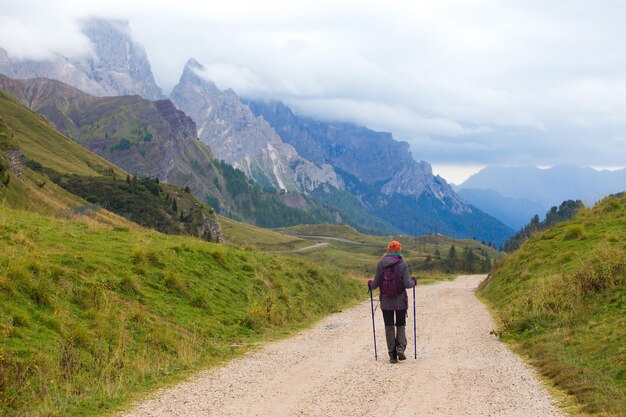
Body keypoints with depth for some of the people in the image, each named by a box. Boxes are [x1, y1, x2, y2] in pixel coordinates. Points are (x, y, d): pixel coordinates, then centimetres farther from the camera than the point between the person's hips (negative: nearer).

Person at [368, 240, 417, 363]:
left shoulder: (381, 263, -3)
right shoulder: (403, 264, -7)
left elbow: (376, 283, -3)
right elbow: (407, 284, -10)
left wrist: (370, 285, 19)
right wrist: (413, 282, 11)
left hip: (386, 301, 1)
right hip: (400, 300, -1)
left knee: (389, 327, 8)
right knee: (401, 325, 14)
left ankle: (392, 355, 6)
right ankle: (401, 346, -8)